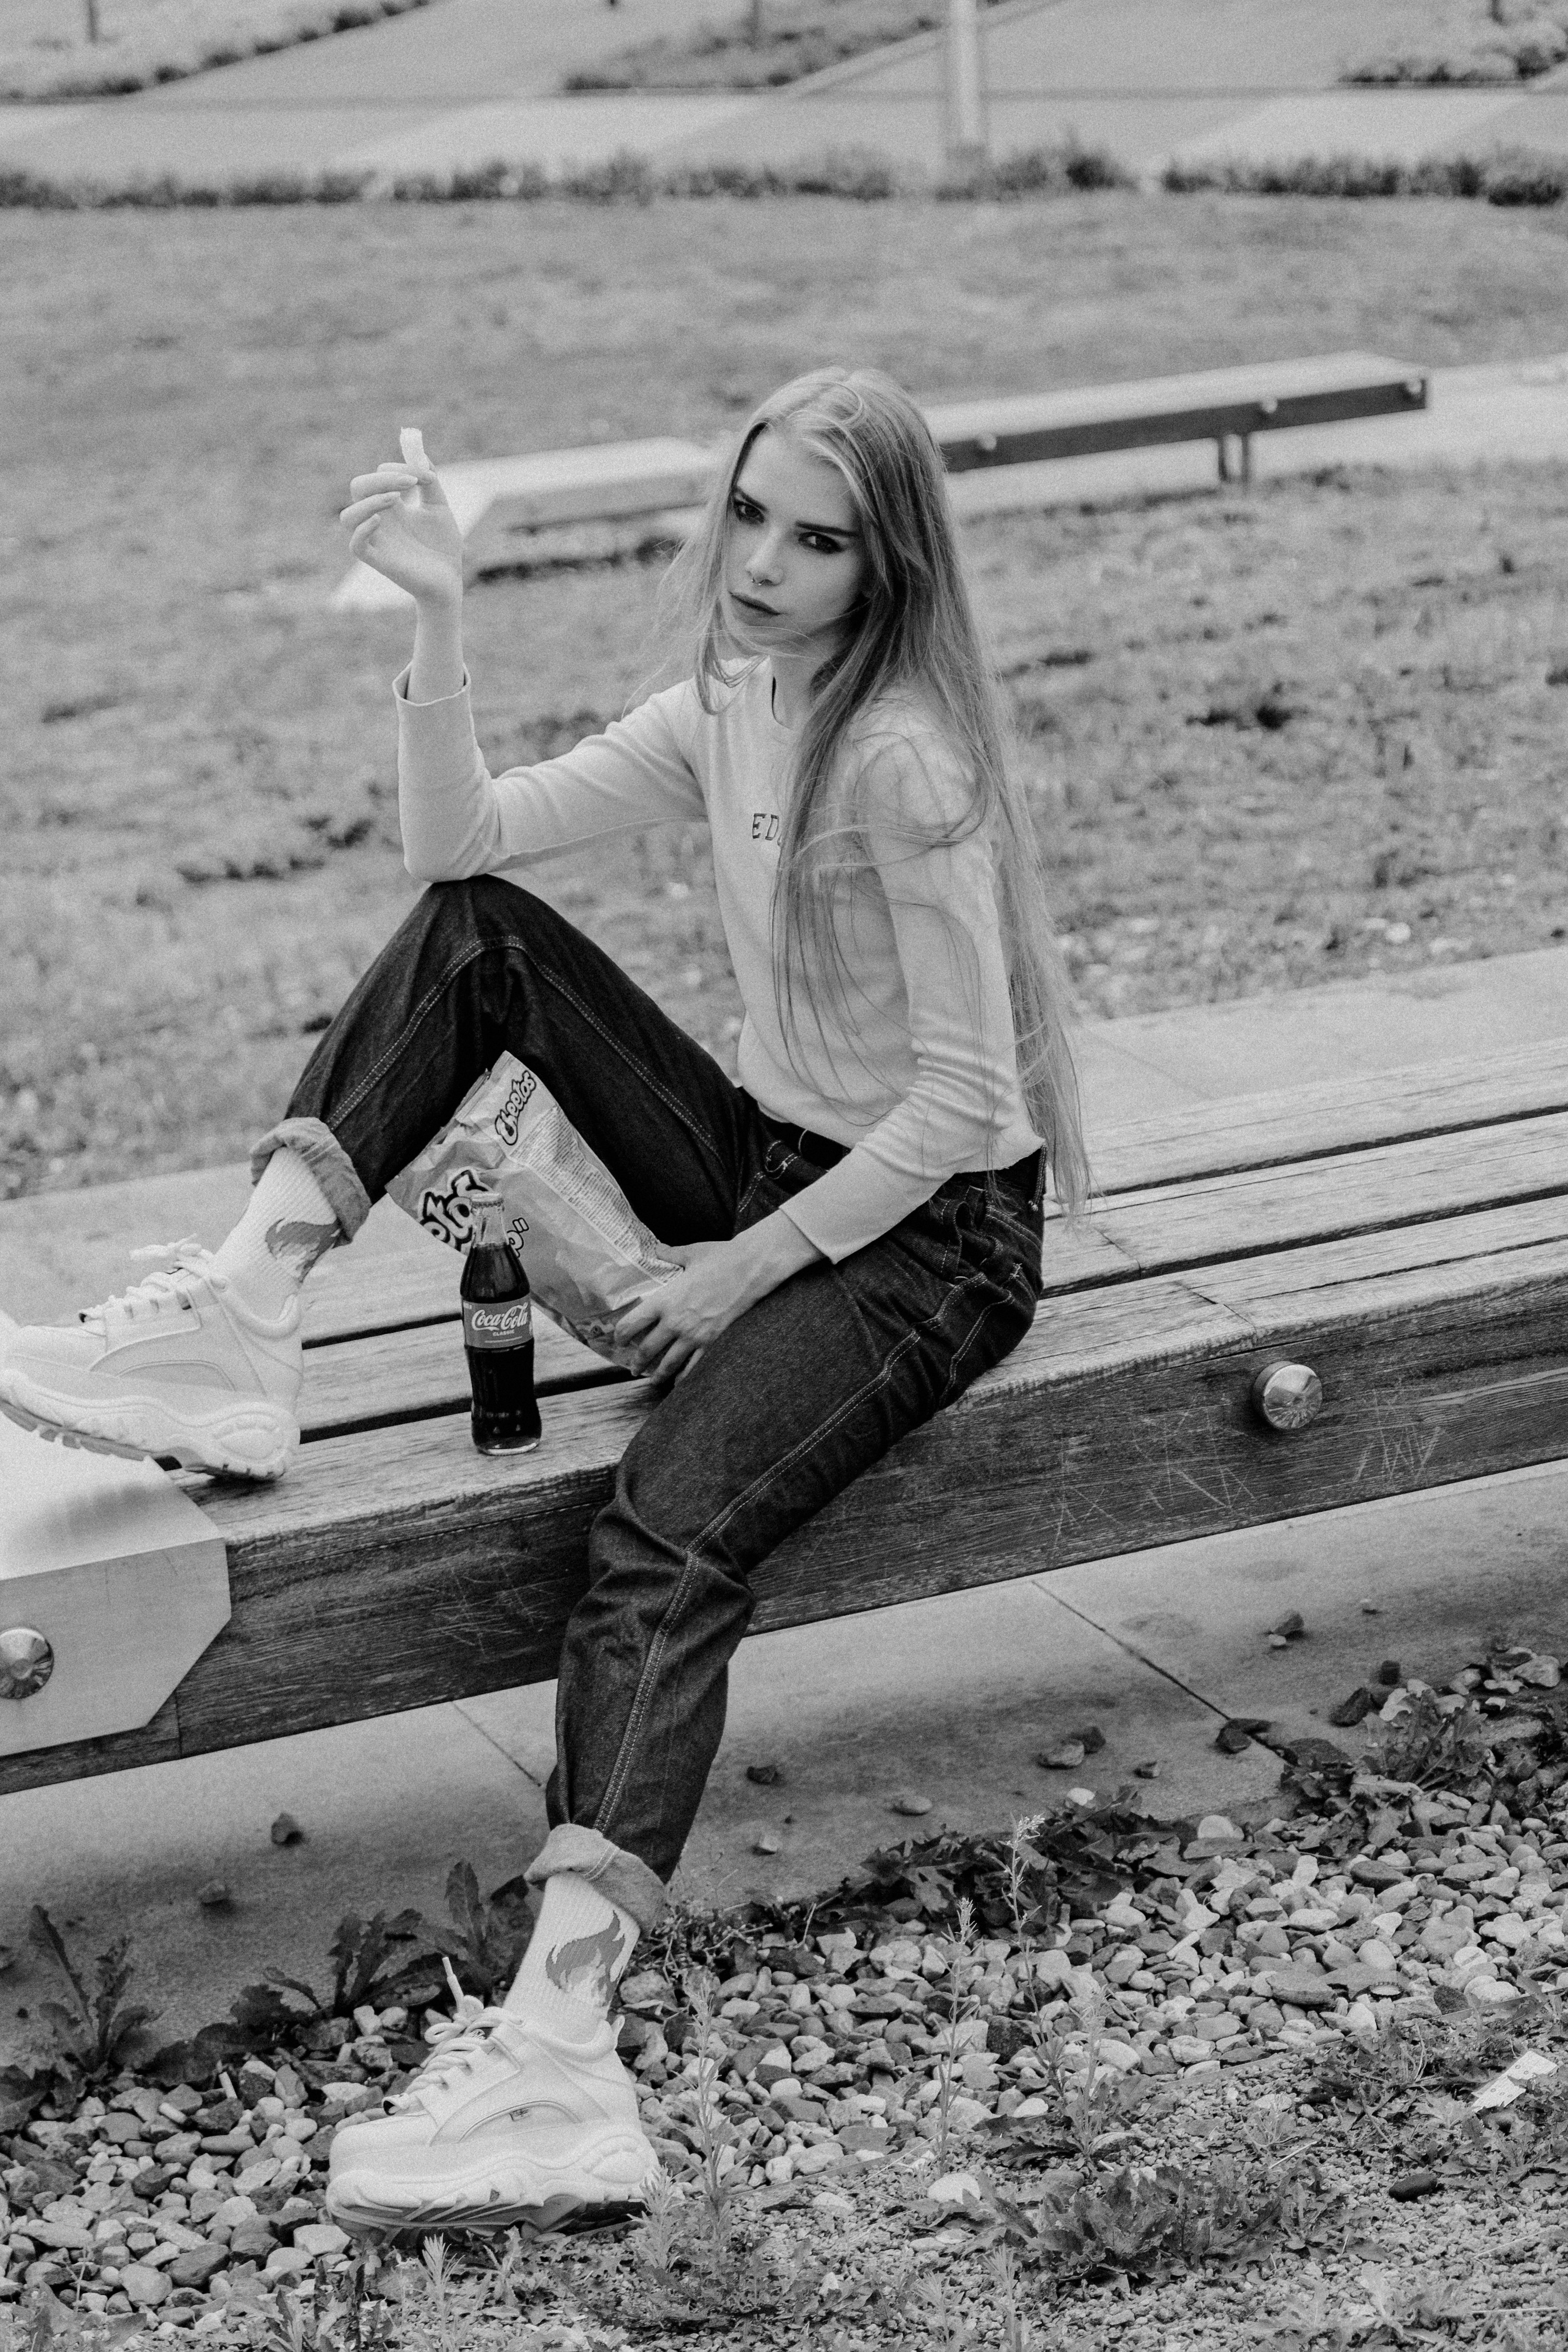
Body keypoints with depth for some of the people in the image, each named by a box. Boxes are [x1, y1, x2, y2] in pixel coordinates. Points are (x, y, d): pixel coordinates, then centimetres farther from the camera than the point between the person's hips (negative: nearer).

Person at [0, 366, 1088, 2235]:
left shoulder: (903, 759, -20)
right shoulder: (726, 711, 6)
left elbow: (964, 1097, -20)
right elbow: (456, 842, -1)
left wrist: (750, 1270, -16)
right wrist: (437, 624, -14)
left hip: (935, 1230, -8)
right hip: (772, 1170, 8)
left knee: (666, 1535, -32)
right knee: (470, 937, 0)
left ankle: (554, 2051, -44)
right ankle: (243, 1313, -11)